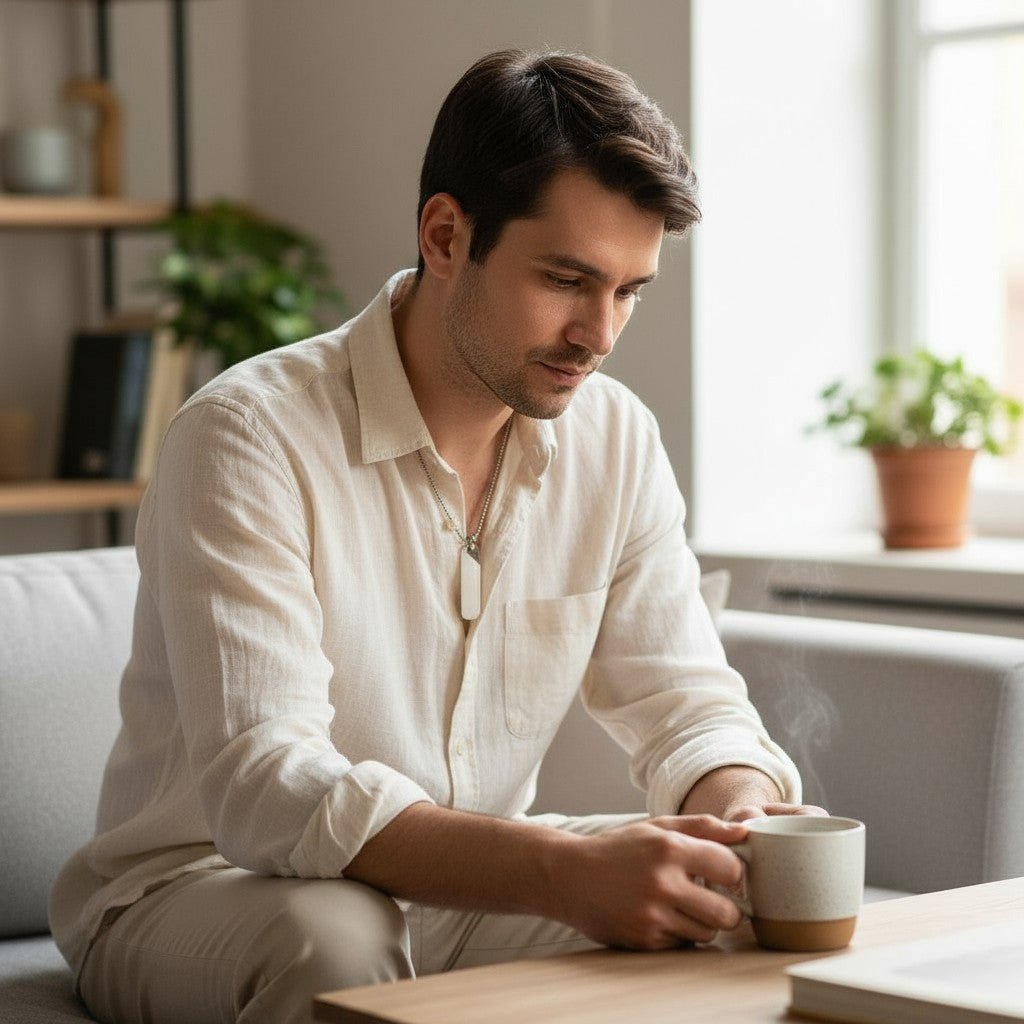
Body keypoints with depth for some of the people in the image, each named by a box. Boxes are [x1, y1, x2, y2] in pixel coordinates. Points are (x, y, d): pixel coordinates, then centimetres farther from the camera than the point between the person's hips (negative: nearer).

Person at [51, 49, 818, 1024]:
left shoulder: (615, 440, -1)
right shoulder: (249, 437, -22)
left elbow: (688, 706, 2)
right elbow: (263, 789, -32)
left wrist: (742, 813, -24)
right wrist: (564, 871, -45)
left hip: (473, 886, 5)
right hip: (201, 888, -5)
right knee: (334, 938, -37)